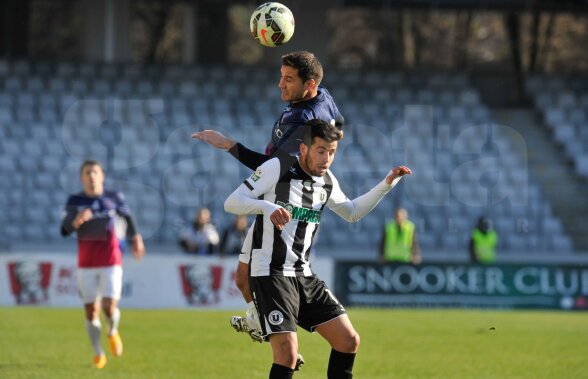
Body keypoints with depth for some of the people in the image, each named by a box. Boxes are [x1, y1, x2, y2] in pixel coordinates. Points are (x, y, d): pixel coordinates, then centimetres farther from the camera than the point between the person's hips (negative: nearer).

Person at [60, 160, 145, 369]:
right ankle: (98, 353, 19)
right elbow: (64, 230, -10)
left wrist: (136, 237, 9)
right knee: (91, 310, 1)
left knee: (110, 307, -13)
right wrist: (77, 221, -29)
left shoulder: (114, 198, 1)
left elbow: (127, 216, 20)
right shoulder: (75, 201, -1)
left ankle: (113, 332, 22)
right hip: (86, 263, 1)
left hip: (111, 261, -1)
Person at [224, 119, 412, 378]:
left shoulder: (327, 182, 9)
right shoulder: (277, 168, -10)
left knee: (348, 341, 4)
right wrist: (268, 207, -32)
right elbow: (231, 202, -14)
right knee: (288, 353, -20)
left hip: (304, 275, 7)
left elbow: (352, 212, 27)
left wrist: (386, 185, 15)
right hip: (270, 273, -7)